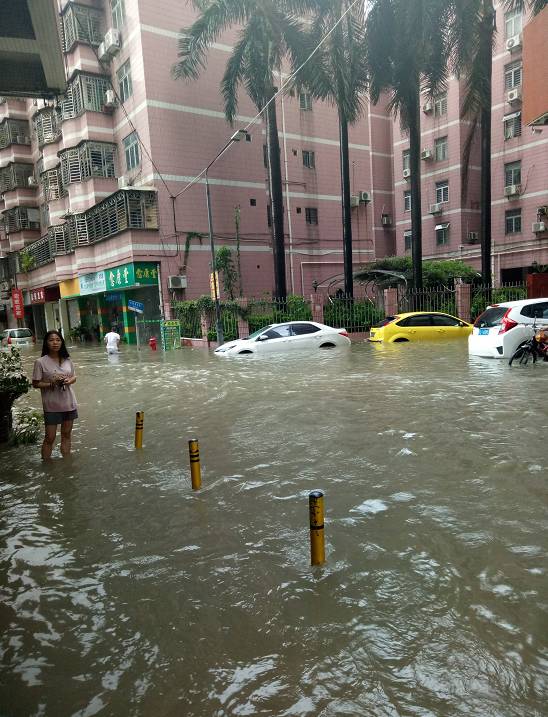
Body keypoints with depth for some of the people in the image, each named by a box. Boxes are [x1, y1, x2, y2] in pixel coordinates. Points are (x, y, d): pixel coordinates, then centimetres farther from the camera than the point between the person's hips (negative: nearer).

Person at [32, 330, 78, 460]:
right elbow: (36, 384, -7)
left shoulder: (67, 360, 2)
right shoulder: (41, 362, -10)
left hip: (69, 403, 4)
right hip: (52, 405, -4)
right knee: (50, 438, 3)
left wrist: (69, 381, -9)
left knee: (66, 434, 15)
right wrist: (51, 383, -21)